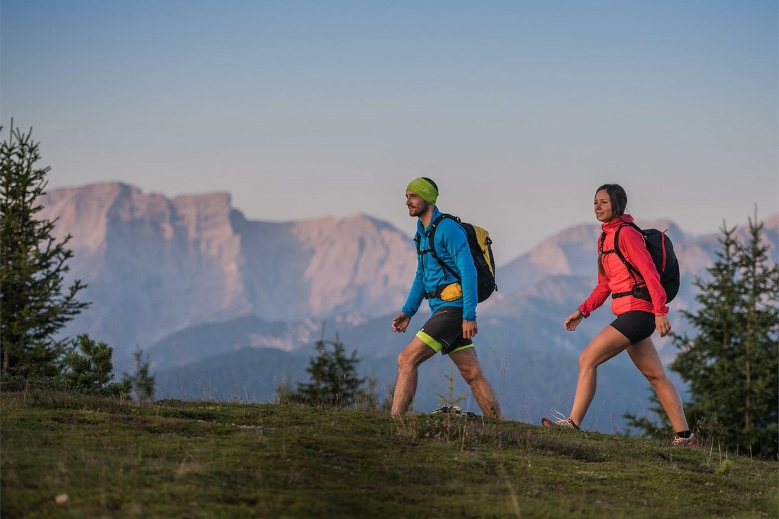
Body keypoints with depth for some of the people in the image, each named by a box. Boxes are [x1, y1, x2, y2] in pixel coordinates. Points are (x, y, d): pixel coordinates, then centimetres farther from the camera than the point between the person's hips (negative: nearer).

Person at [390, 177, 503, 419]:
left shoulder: (447, 228, -12)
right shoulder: (422, 233, 17)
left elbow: (468, 272, -17)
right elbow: (421, 276, 26)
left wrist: (469, 315, -21)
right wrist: (407, 312, 16)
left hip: (453, 308, -9)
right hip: (444, 310, 9)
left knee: (407, 359, -13)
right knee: (472, 374, 8)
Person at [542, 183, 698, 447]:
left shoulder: (626, 233, -10)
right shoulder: (605, 238, 17)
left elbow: (650, 272, -17)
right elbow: (604, 285, 21)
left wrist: (660, 311, -23)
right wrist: (582, 311, 12)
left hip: (636, 313, -10)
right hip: (631, 316, 10)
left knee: (587, 359, -10)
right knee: (657, 377, 10)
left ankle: (573, 423, -8)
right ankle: (684, 436, 13)